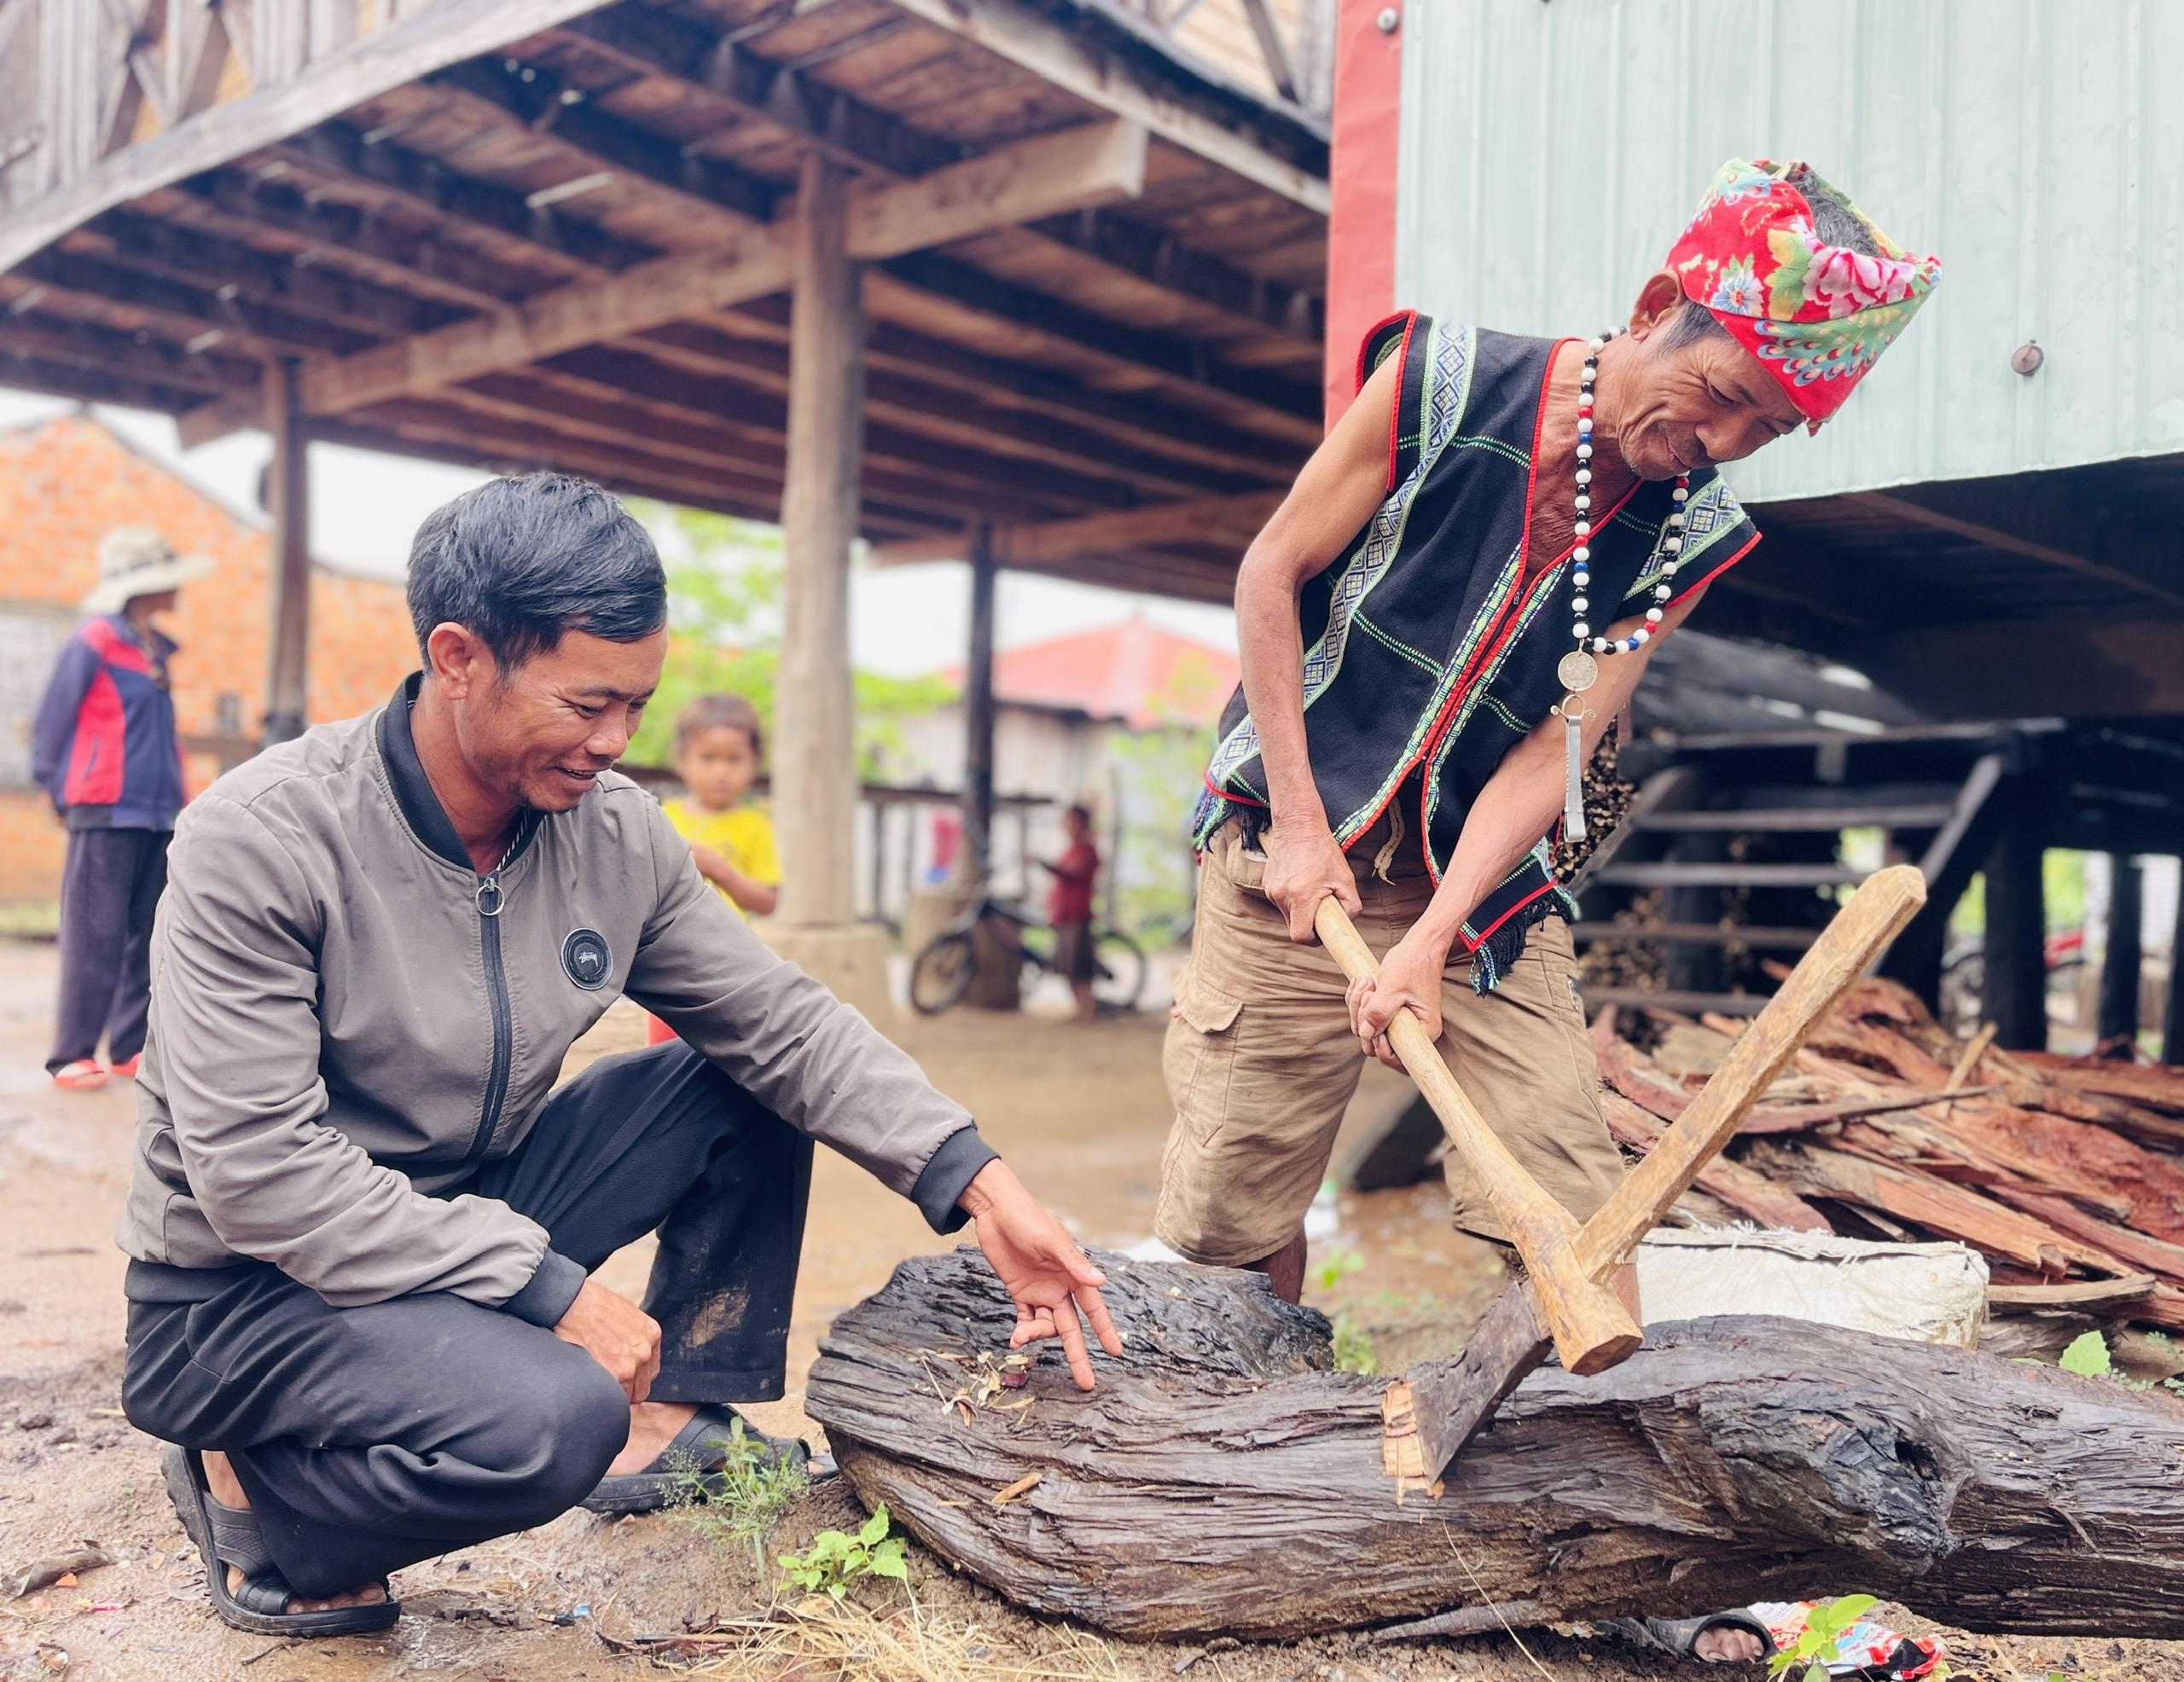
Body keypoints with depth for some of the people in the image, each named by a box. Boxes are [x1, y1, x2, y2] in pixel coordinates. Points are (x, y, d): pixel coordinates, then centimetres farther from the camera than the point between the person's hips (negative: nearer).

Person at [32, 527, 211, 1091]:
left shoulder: (153, 650, 15)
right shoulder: (93, 643, -7)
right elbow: (50, 726, -3)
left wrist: (173, 796, 13)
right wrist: (63, 793, 3)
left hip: (157, 816, 7)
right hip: (105, 816, -7)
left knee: (146, 934, 8)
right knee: (95, 937, -7)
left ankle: (132, 1047, 15)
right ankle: (72, 1056, -2)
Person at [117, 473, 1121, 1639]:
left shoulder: (617, 834, -7)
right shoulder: (262, 840, -24)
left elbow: (783, 1023, -4)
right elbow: (256, 1170, -27)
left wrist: (977, 1185, -16)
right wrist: (549, 1285, -28)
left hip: (475, 1217, 6)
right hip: (247, 1291, -6)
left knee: (748, 1087, -4)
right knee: (555, 1415, -33)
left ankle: (673, 1422, 6)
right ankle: (257, 1500, -3)